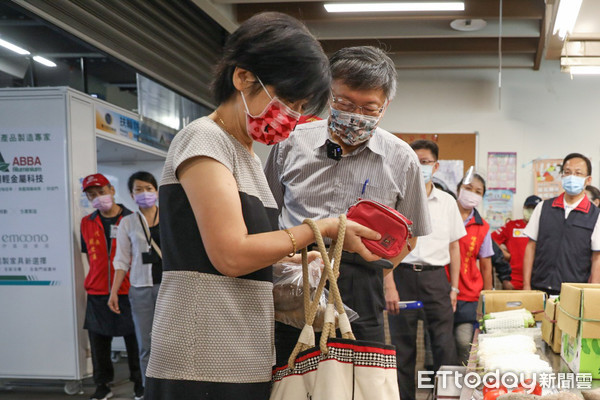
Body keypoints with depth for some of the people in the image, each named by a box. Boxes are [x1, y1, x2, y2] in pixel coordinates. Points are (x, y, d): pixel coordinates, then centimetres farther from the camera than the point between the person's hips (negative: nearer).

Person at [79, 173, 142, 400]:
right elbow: (89, 254, 17)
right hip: (97, 293, 3)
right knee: (98, 341, 8)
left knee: (134, 339, 4)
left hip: (127, 291, -3)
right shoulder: (87, 223, 9)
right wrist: (98, 277, 9)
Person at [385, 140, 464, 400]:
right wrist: (390, 287, -9)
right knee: (403, 347, 4)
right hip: (402, 275, -2)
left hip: (435, 277, 2)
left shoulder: (447, 201, 10)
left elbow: (454, 247, 14)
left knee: (445, 346, -2)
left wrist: (454, 288, 8)